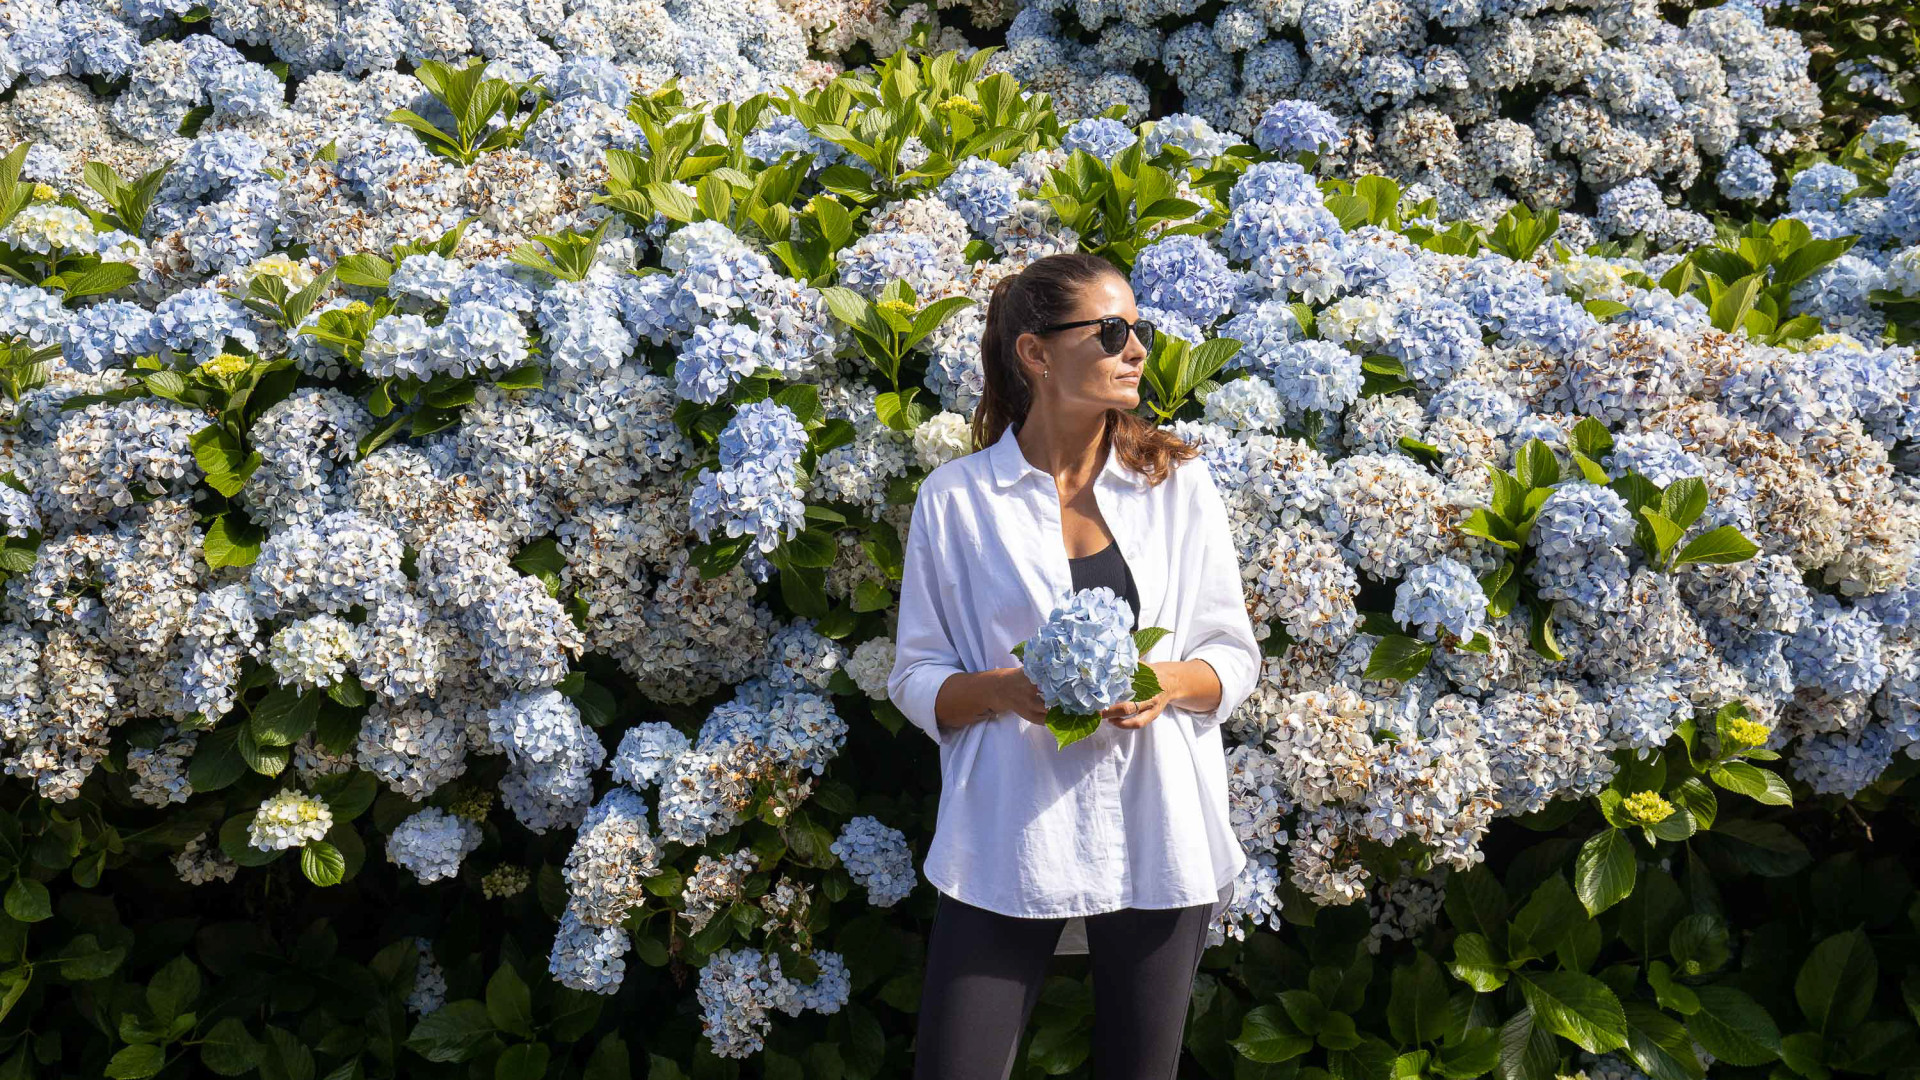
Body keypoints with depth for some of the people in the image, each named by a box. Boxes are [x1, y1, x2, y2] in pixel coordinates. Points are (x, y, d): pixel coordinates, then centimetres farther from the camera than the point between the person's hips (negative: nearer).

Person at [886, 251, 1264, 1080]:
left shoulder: (1179, 482, 4)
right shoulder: (955, 498, -2)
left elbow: (1236, 656, 7)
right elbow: (915, 679, 2)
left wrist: (1174, 681, -14)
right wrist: (1001, 688, -18)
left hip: (1155, 832, 2)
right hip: (1008, 835, -2)